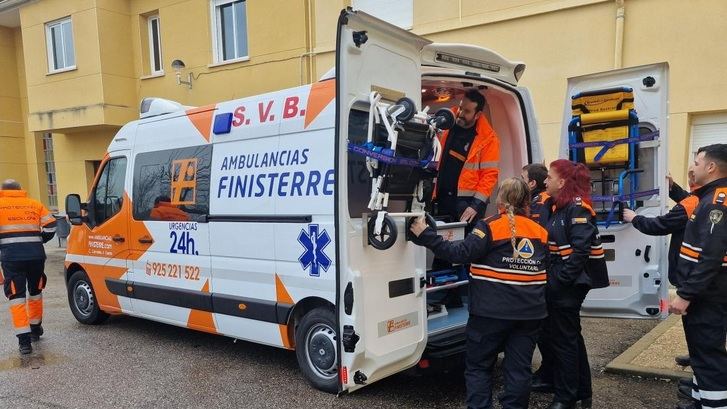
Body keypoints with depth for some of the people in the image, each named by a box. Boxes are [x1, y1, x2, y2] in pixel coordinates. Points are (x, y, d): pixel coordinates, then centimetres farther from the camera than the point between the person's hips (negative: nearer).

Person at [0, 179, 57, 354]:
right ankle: (35, 330, 35)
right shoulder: (35, 204, 11)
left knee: (17, 297, 2)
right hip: (36, 255, 3)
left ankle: (24, 340, -4)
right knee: (35, 292, 20)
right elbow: (51, 227, 5)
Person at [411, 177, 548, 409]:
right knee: (518, 367, 11)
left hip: (492, 311, -5)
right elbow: (550, 270, 15)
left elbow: (460, 253, -18)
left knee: (478, 366, 9)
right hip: (529, 312, 5)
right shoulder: (540, 232, 7)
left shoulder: (491, 227, -12)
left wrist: (426, 236, -13)